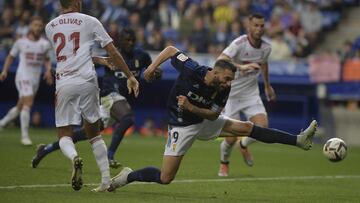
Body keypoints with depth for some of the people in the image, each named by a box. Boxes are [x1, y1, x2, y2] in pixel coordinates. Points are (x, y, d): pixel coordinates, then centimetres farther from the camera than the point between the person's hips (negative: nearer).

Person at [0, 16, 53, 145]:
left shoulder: (45, 44, 5)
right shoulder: (21, 42, -2)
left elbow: (47, 60, 18)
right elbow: (11, 56, 10)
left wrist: (48, 70, 0)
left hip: (36, 79, 5)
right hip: (23, 77, -4)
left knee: (20, 107, 12)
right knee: (28, 103, -19)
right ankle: (25, 136, -15)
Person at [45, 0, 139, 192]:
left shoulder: (50, 27, 14)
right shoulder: (89, 21, 4)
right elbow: (112, 52, 2)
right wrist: (130, 76, 9)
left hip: (63, 84, 1)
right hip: (86, 81, -1)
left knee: (64, 135, 6)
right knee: (93, 132, 14)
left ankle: (74, 157, -29)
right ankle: (106, 181, 9)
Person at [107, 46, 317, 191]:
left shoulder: (223, 90, -17)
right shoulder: (192, 71, -28)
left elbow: (214, 115, -11)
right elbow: (171, 50, -16)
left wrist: (191, 107, -27)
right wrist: (153, 66, -22)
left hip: (205, 120, 4)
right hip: (182, 125, -4)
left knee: (247, 128, -5)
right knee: (165, 178, -11)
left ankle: (298, 140, -5)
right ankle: (127, 176, 11)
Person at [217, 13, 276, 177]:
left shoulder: (266, 48, -3)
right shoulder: (239, 44, -22)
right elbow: (220, 61, -39)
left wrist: (267, 86, 32)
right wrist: (241, 66, -54)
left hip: (251, 94, 5)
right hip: (231, 94, -4)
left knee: (262, 126, -15)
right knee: (232, 136, -6)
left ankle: (244, 145, 20)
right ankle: (224, 164, 28)